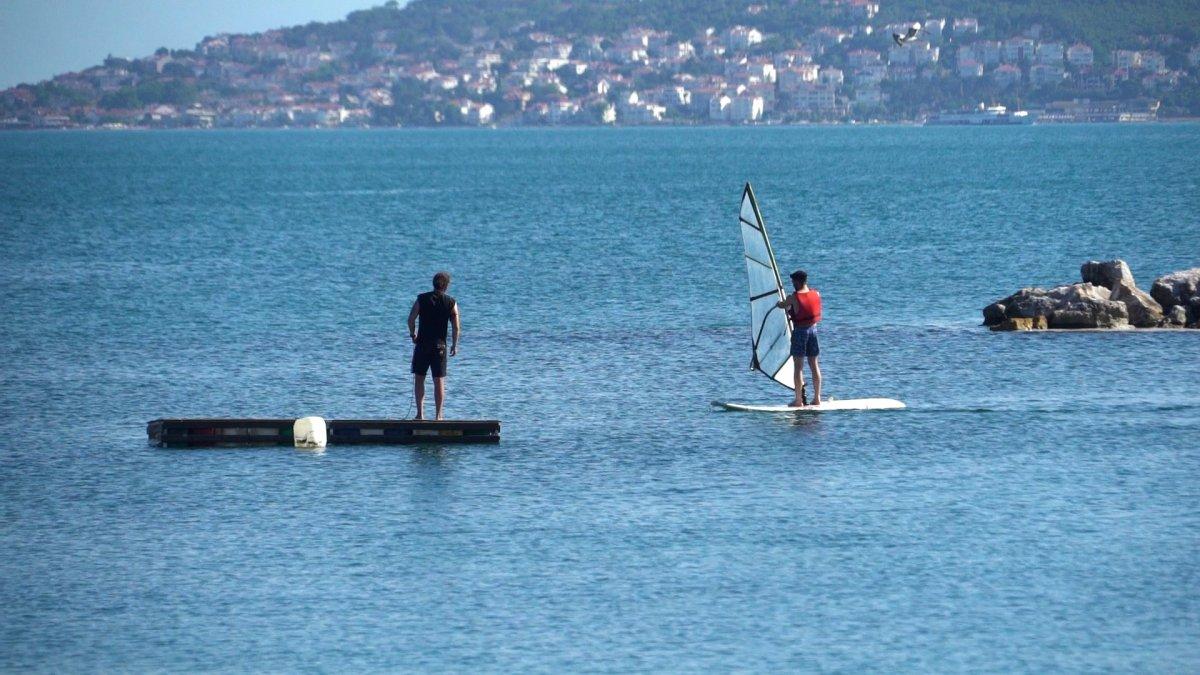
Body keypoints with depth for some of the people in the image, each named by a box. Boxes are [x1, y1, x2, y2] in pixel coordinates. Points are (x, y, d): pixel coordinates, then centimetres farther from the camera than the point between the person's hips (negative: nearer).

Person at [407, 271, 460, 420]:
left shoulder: (422, 299, -2)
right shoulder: (451, 303, -3)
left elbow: (411, 319, -5)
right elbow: (456, 327, -4)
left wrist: (413, 334, 13)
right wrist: (454, 345, 9)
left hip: (422, 344, 0)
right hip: (440, 346, 0)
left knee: (419, 378, 8)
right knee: (439, 381, 5)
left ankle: (420, 413, 1)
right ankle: (438, 415, 3)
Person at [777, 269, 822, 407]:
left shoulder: (793, 298, -15)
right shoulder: (816, 294, -1)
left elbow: (781, 305, 3)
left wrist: (781, 303, 28)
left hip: (799, 331, -5)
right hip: (813, 329, 5)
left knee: (798, 366, 0)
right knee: (814, 365, 11)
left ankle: (799, 400, -1)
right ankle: (817, 398, 12)